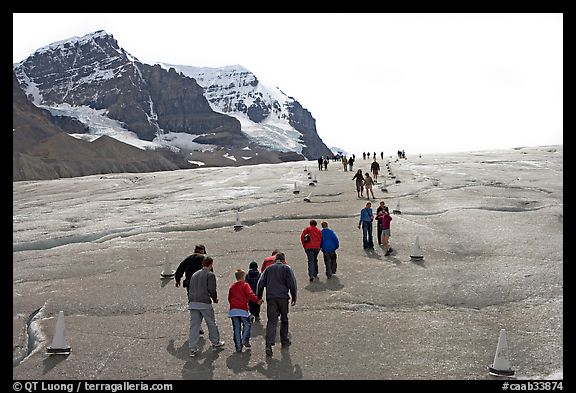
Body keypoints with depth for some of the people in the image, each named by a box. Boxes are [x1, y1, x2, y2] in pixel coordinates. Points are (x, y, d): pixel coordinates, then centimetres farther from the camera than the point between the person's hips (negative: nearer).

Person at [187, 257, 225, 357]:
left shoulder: (194, 275, 18)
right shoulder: (210, 275, -3)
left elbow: (190, 289, 16)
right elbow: (212, 289, -12)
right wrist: (215, 299, 5)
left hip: (192, 303, 5)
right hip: (205, 303, -5)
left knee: (194, 325, 4)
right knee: (211, 324, 13)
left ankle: (192, 348, 0)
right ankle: (215, 343, 27)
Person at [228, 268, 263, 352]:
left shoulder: (232, 286, 15)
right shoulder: (245, 285, -1)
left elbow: (229, 297, 20)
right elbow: (250, 294, -16)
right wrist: (257, 300, -17)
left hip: (233, 310, 5)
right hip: (242, 309, -5)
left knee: (236, 328, 6)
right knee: (247, 324, 11)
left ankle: (238, 347, 5)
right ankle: (245, 340, -4)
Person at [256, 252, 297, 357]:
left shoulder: (268, 269, 15)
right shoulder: (287, 268, 6)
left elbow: (260, 283, 10)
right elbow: (292, 283, -2)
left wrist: (258, 297, 14)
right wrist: (294, 297, 3)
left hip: (270, 298, 2)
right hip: (283, 297, -1)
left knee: (271, 321, -5)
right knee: (284, 320, 16)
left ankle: (269, 344, -20)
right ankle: (284, 341, 25)